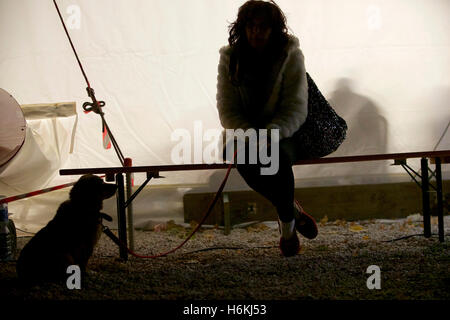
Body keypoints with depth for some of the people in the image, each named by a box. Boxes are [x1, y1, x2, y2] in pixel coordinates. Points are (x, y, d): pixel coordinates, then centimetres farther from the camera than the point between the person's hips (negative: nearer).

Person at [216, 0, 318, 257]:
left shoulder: (290, 55, -7)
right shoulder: (230, 59, -1)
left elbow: (296, 109, -14)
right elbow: (227, 111, -5)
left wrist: (270, 134, -32)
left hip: (285, 134, -2)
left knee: (278, 156, -36)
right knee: (243, 159, -33)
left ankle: (287, 221, -13)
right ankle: (293, 209, -13)